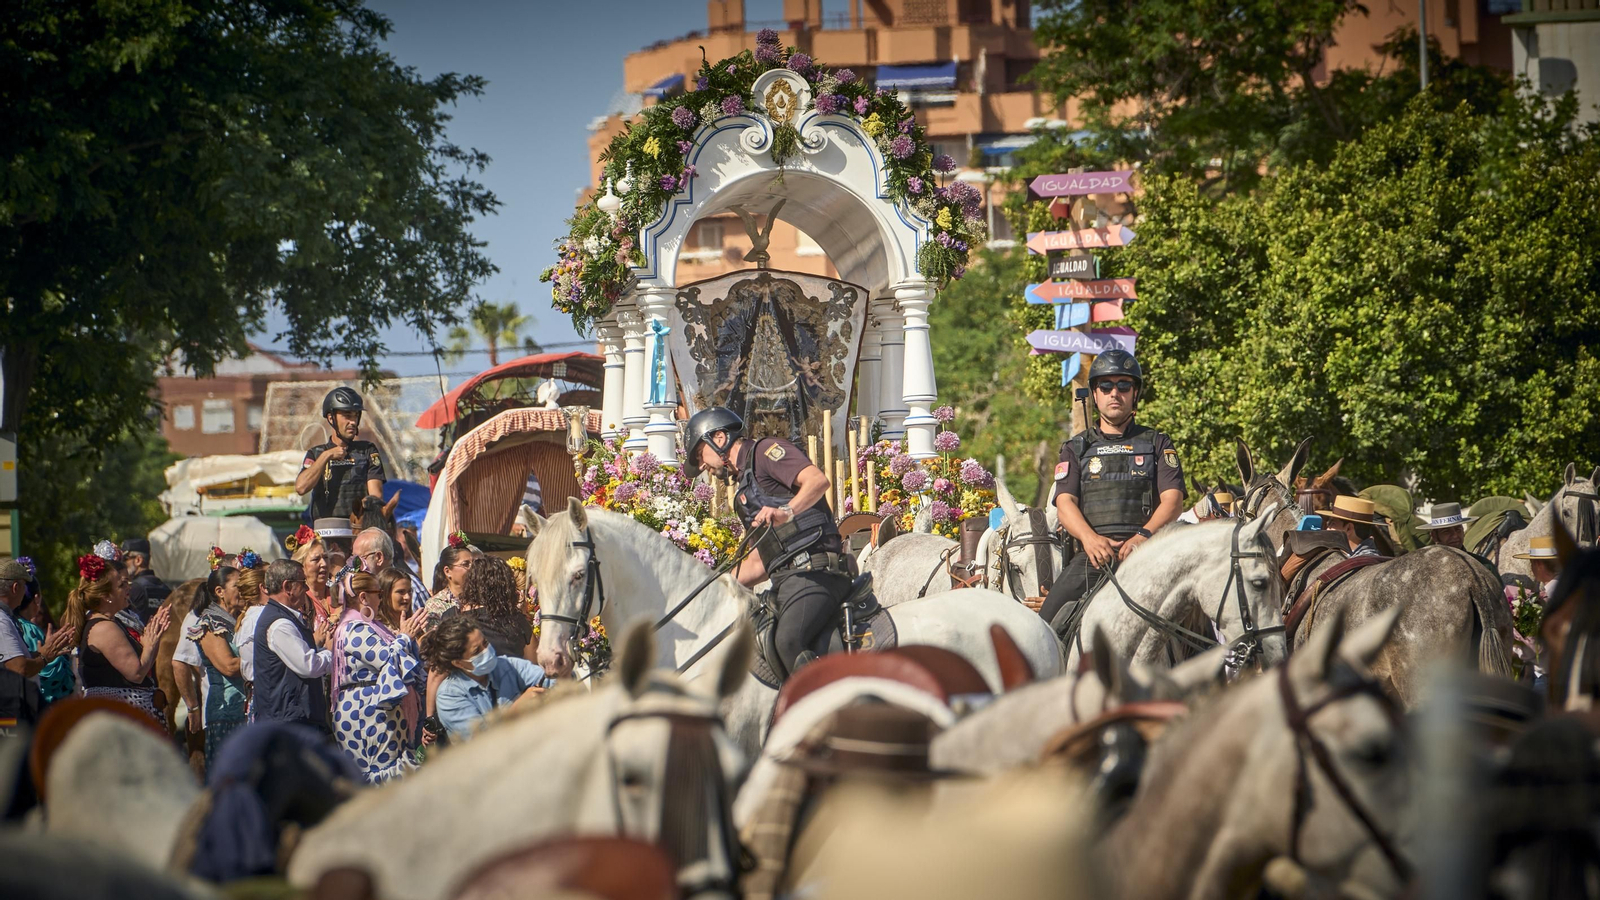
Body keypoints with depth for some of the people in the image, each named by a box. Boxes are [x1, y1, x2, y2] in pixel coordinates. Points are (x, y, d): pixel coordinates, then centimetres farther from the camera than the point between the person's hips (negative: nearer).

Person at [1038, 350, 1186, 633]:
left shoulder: (1157, 444, 18)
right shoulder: (1077, 448, 20)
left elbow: (1172, 500, 5)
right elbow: (1065, 503, 5)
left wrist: (1143, 536, -17)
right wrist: (1090, 538, -17)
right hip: (1092, 554, 1)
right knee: (1047, 622, -18)